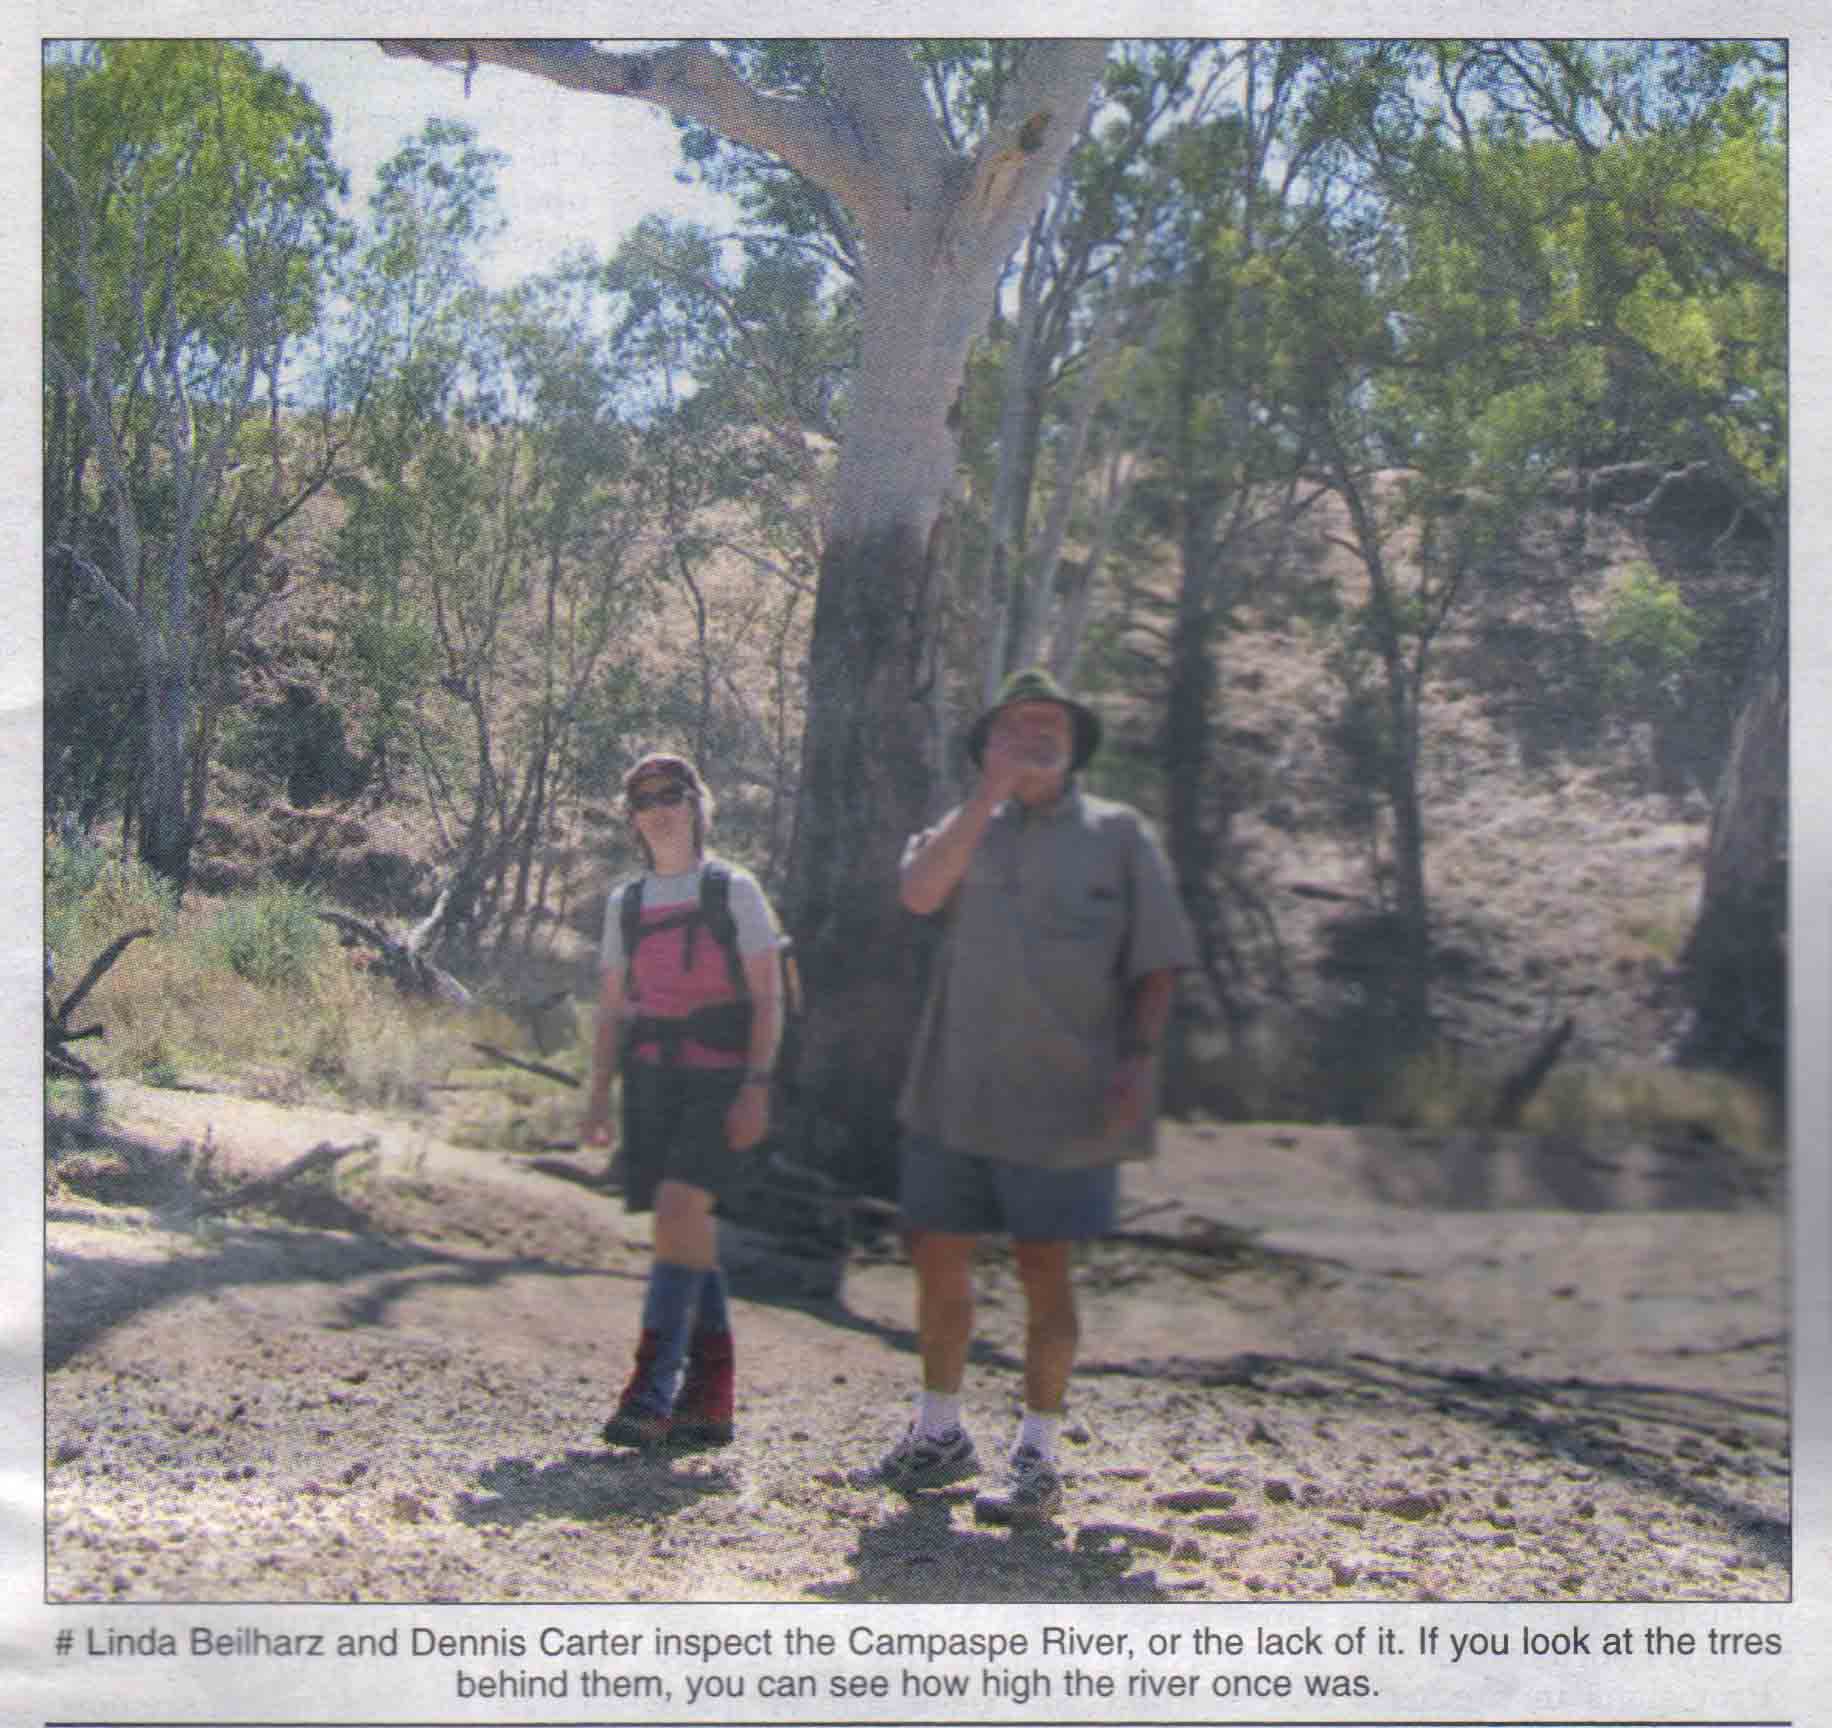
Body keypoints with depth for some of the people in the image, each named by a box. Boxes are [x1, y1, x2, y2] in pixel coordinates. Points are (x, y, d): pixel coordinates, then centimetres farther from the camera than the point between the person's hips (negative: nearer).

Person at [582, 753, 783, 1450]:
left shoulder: (734, 891, 2)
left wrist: (756, 1086, -13)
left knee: (678, 1211, -20)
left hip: (720, 1079, -5)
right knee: (689, 1227, 5)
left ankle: (652, 1393, -22)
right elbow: (612, 1010, 17)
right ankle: (710, 1399, 10)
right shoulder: (626, 903, 15)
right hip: (653, 1079, 5)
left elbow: (767, 999, -2)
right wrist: (599, 1097, 7)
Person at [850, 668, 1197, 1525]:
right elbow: (919, 892, -9)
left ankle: (1037, 1456, 12)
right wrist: (990, 791, -11)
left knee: (1044, 1268, 1)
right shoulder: (966, 829, 13)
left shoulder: (1118, 834, 5)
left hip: (1061, 1096, -3)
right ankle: (939, 1437, 25)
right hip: (954, 1091, 4)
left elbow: (1157, 963, 2)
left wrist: (1138, 1056, -11)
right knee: (938, 1257, 9)